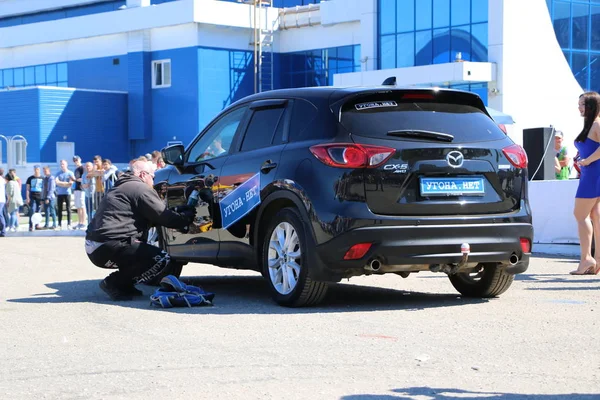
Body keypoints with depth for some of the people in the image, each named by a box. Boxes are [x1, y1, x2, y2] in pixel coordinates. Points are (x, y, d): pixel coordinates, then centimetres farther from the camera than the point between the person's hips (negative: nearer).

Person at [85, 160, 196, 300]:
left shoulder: (120, 187, 25)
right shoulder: (141, 188, -5)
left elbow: (153, 217, 27)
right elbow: (164, 217, -6)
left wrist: (179, 213, 25)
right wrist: (187, 217, 11)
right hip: (108, 248, -10)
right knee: (162, 259, -8)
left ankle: (124, 284, 12)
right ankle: (114, 283, -8)